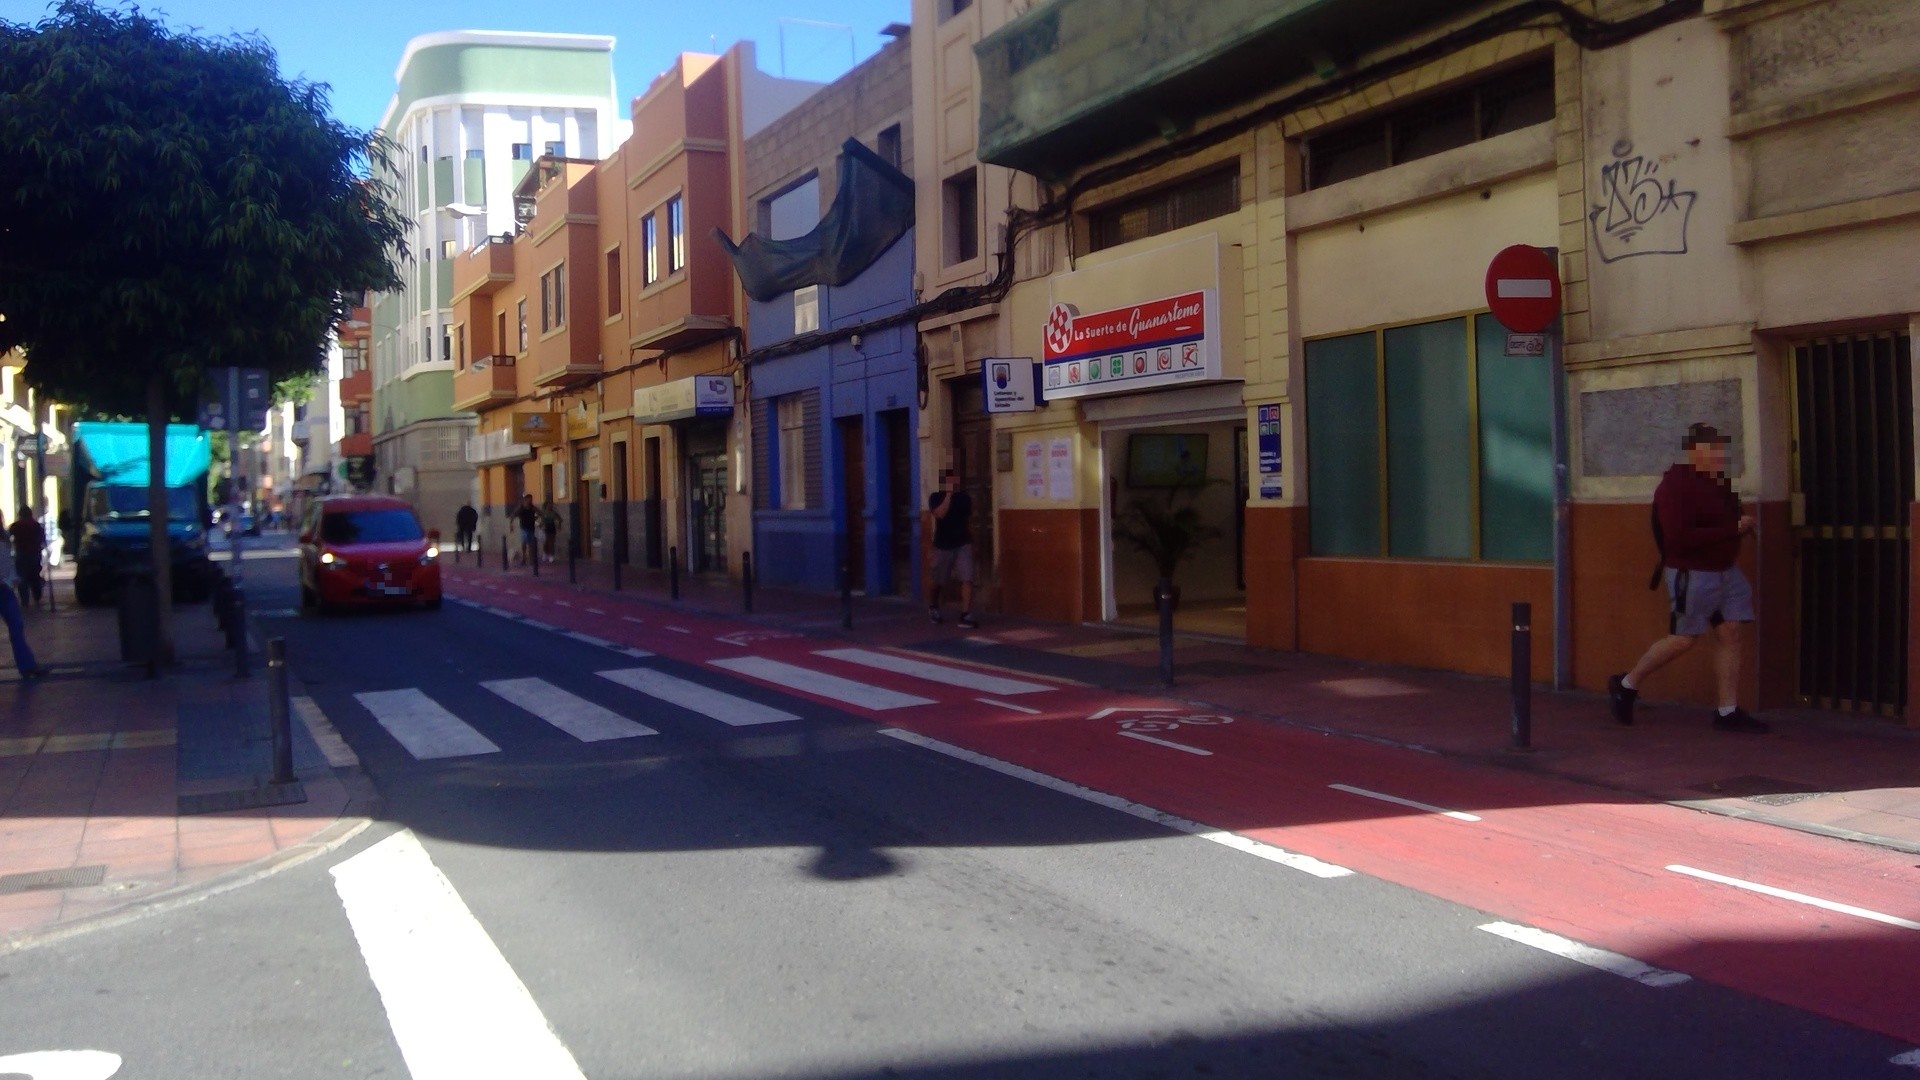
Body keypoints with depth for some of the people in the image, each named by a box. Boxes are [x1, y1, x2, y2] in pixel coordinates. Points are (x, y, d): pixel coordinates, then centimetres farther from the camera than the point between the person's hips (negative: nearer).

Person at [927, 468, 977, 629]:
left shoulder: (965, 498, 3)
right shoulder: (936, 497, -7)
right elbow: (940, 514, -26)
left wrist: (972, 541, 16)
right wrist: (949, 494, -24)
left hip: (963, 544, 2)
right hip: (943, 546, -2)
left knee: (967, 579, -14)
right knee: (939, 582, 14)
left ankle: (965, 616, -15)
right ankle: (933, 606, 44)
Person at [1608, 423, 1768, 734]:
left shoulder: (1718, 483, 8)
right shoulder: (1676, 486, -18)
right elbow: (1680, 538, -26)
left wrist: (1742, 524, -2)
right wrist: (1733, 529, -24)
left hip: (1725, 571, 8)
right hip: (1692, 575, -8)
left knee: (1732, 635, 4)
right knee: (1683, 639, -1)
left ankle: (1729, 712, 9)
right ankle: (1626, 685, 17)